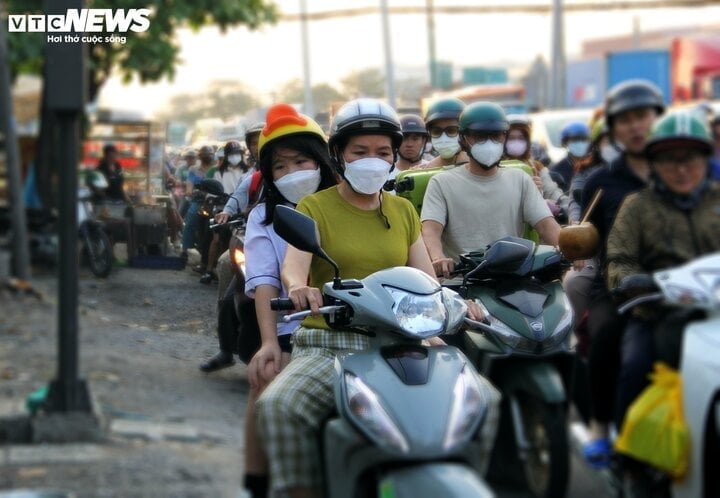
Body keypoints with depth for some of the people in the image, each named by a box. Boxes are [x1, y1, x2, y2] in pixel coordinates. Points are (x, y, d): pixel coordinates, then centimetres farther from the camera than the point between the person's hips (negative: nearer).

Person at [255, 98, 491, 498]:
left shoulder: (404, 211, 18)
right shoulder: (314, 208, 5)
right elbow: (293, 264, -14)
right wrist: (299, 287, -39)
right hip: (328, 344, -3)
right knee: (276, 405, -32)